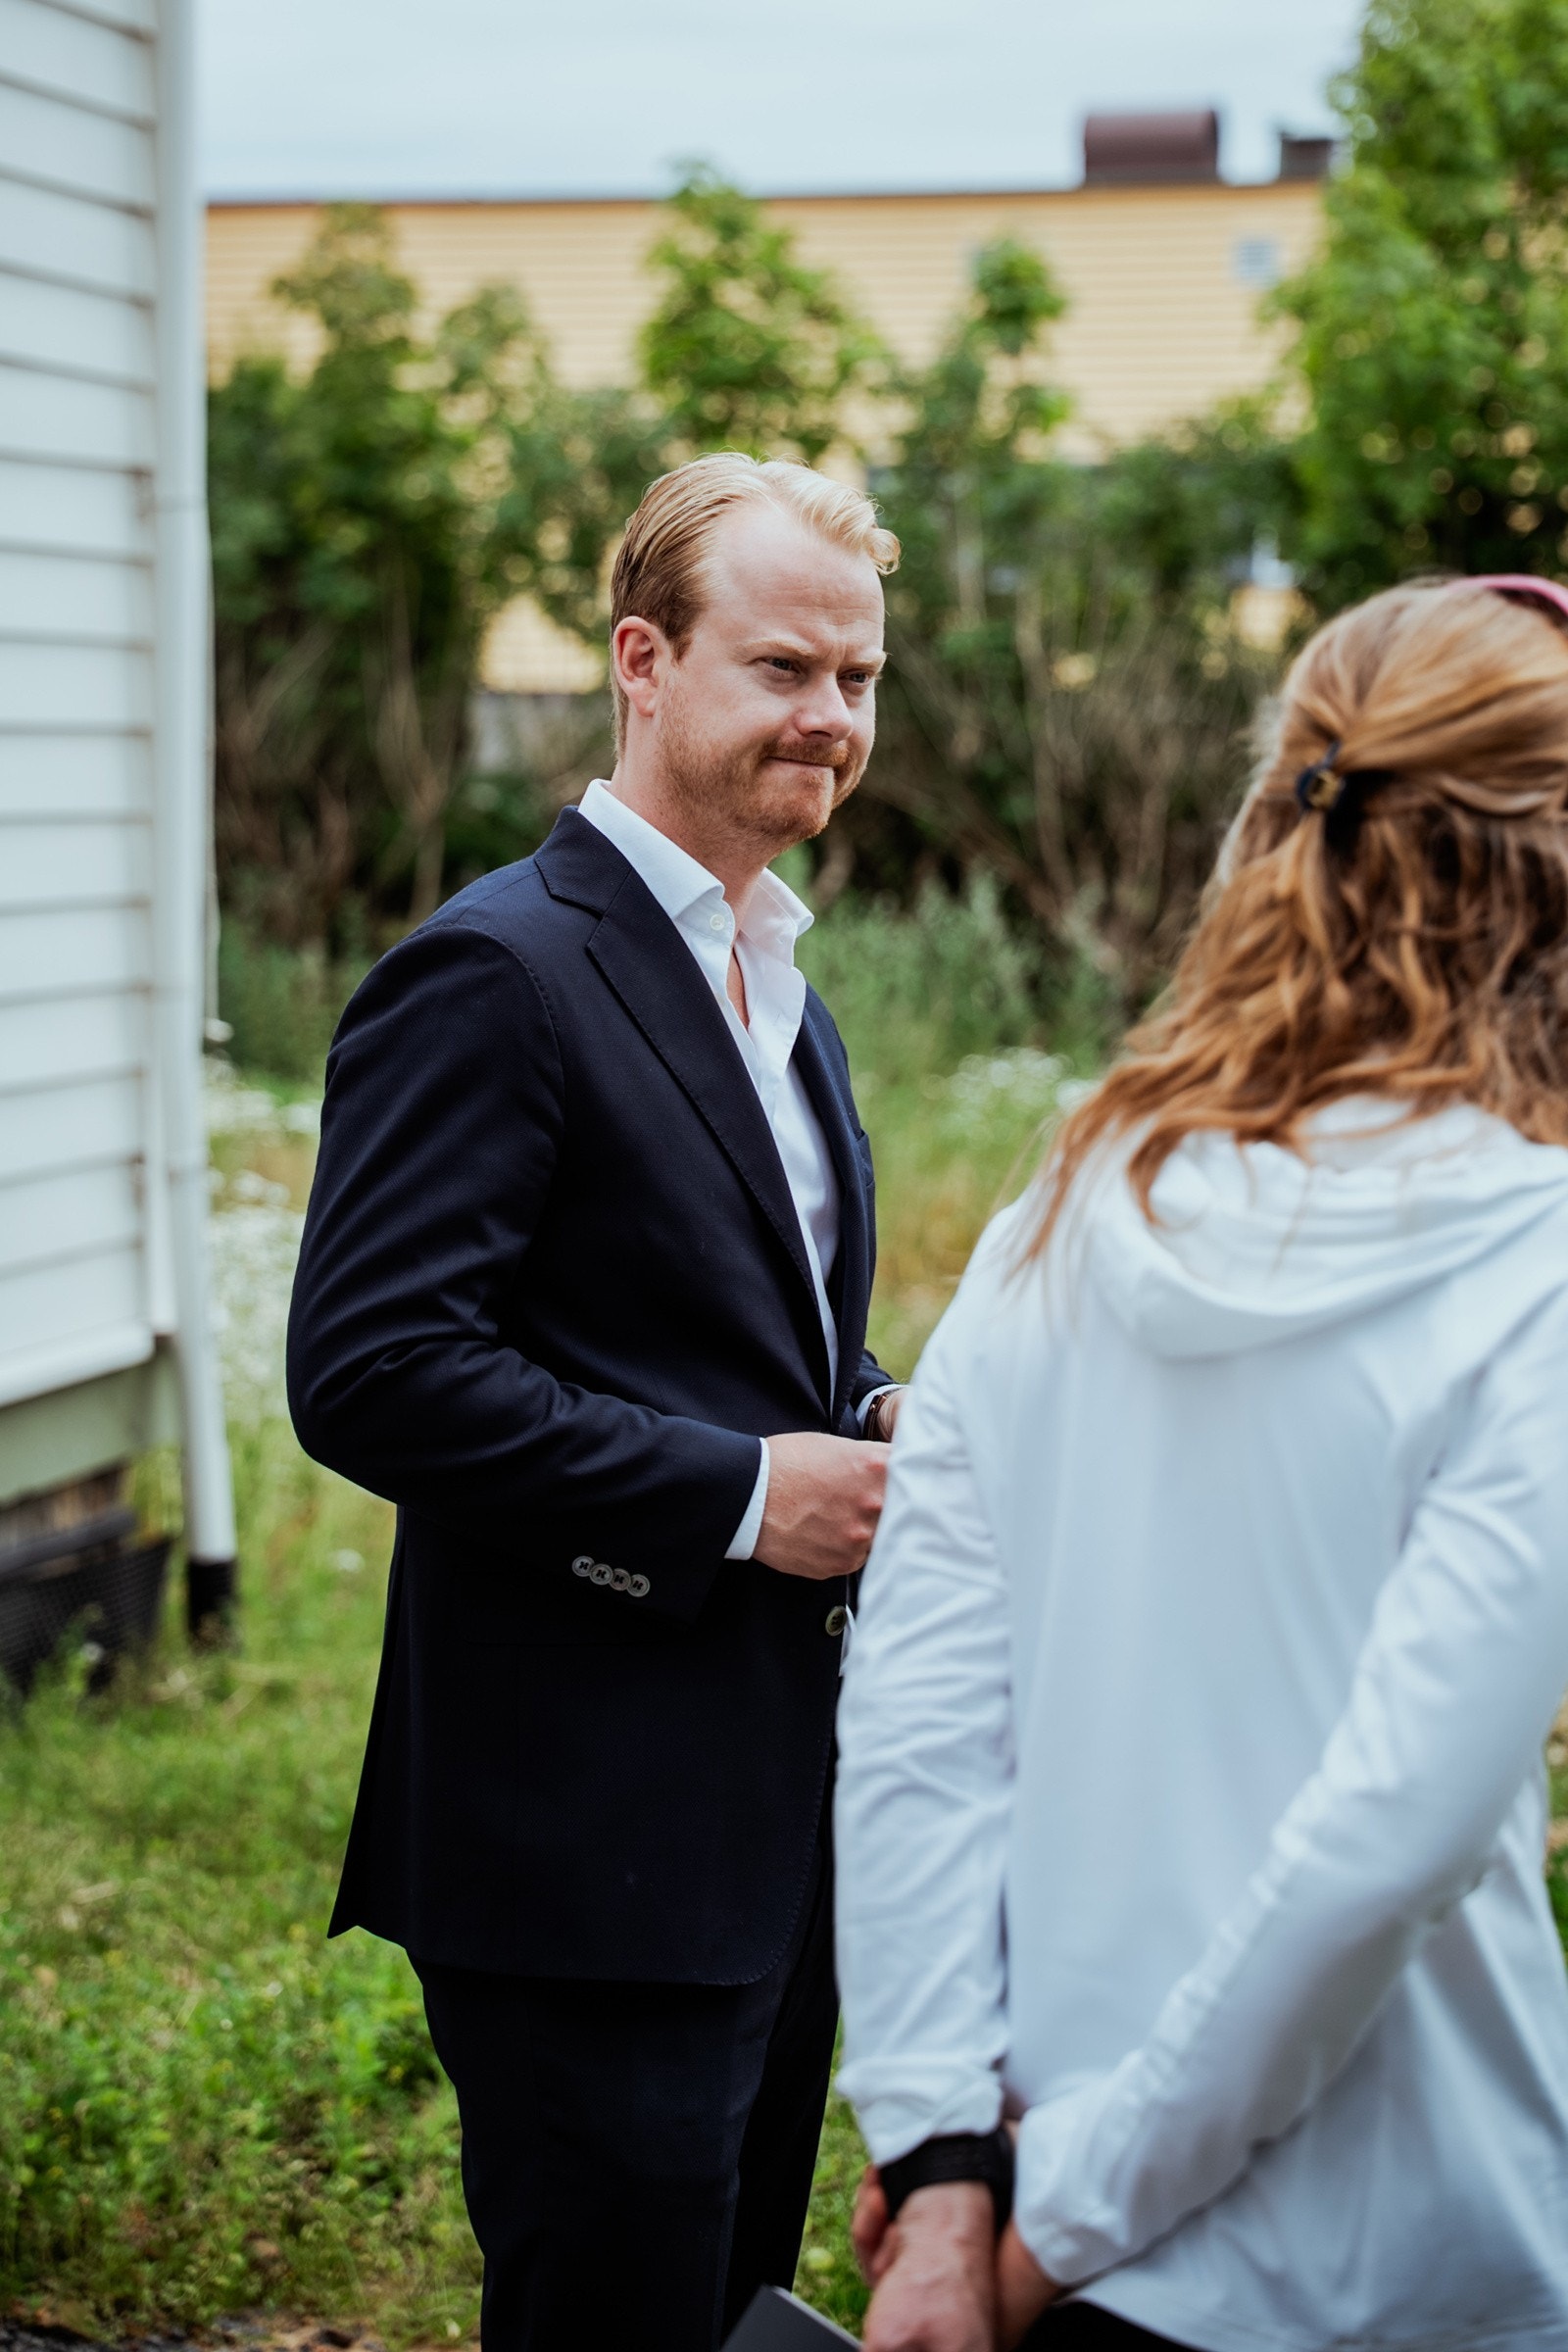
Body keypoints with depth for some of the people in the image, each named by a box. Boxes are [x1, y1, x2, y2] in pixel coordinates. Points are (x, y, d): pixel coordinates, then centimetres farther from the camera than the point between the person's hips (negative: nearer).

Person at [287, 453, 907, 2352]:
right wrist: (740, 1491, -20)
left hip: (773, 1821, 9)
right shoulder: (497, 973, -14)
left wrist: (870, 1426, 5)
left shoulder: (778, 994, 17)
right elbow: (370, 1372, -22)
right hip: (588, 1839, -9)